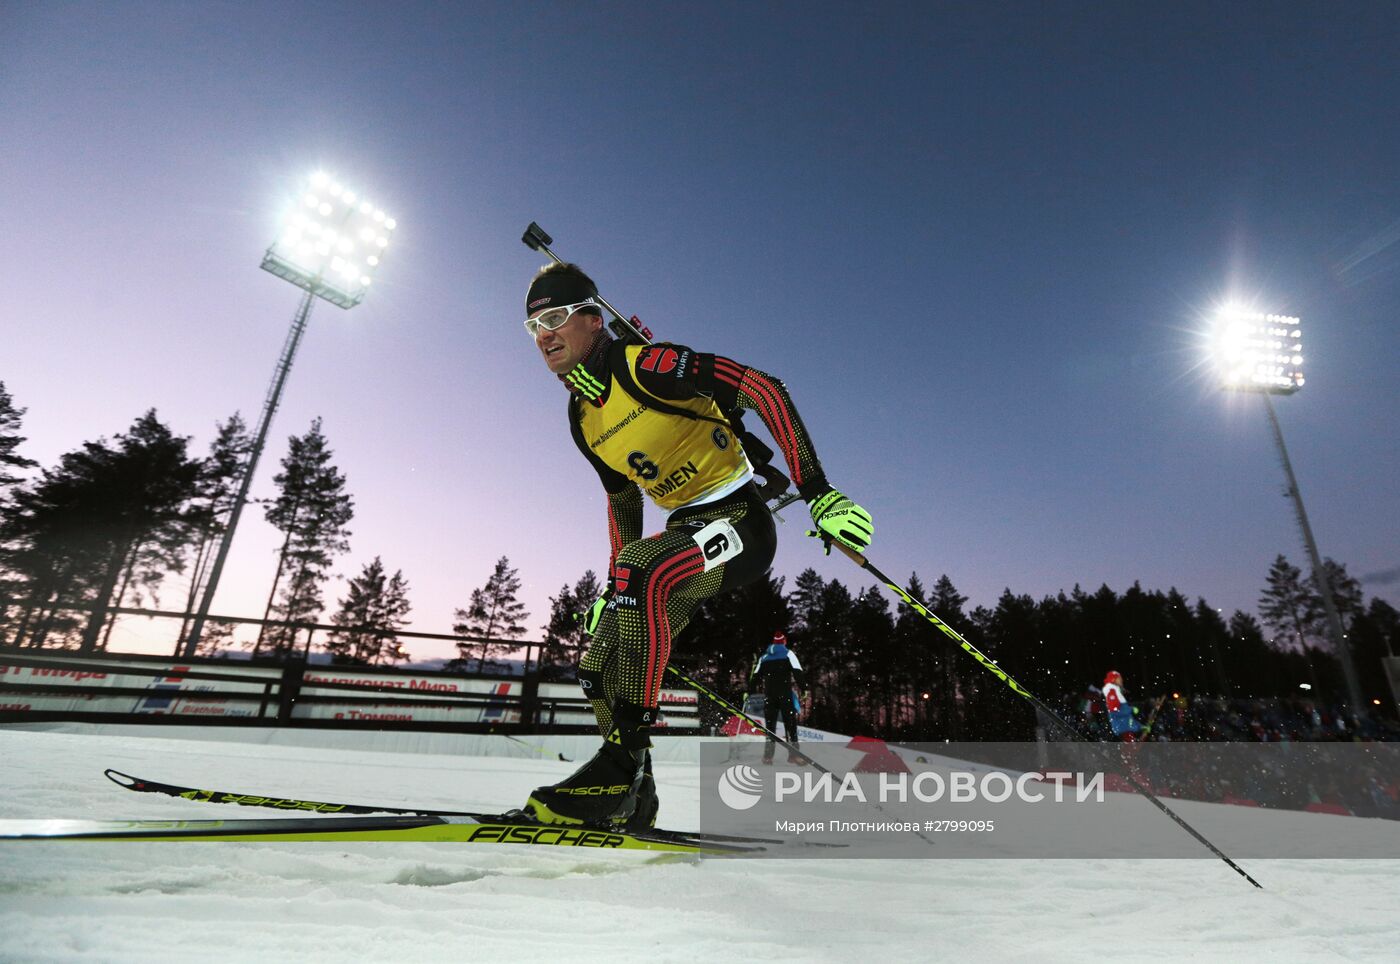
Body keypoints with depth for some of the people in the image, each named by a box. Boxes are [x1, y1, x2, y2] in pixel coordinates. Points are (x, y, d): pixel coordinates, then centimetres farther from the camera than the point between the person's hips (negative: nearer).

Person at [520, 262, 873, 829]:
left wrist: (817, 491, -27)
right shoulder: (581, 419, 11)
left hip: (738, 520, -8)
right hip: (683, 532, 8)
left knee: (640, 568, -37)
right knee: (599, 668, 2)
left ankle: (625, 757, -25)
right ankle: (629, 801, 18)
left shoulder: (643, 365, -14)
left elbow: (762, 388, -20)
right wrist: (614, 590, 18)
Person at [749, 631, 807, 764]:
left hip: (769, 695, 4)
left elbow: (755, 676, 14)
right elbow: (798, 673, -9)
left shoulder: (764, 656, 14)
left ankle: (768, 755, 3)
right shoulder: (788, 653, 2)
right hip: (785, 693, -3)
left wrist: (748, 690, 20)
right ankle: (794, 753, -9)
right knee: (790, 723, -2)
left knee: (769, 724, 8)